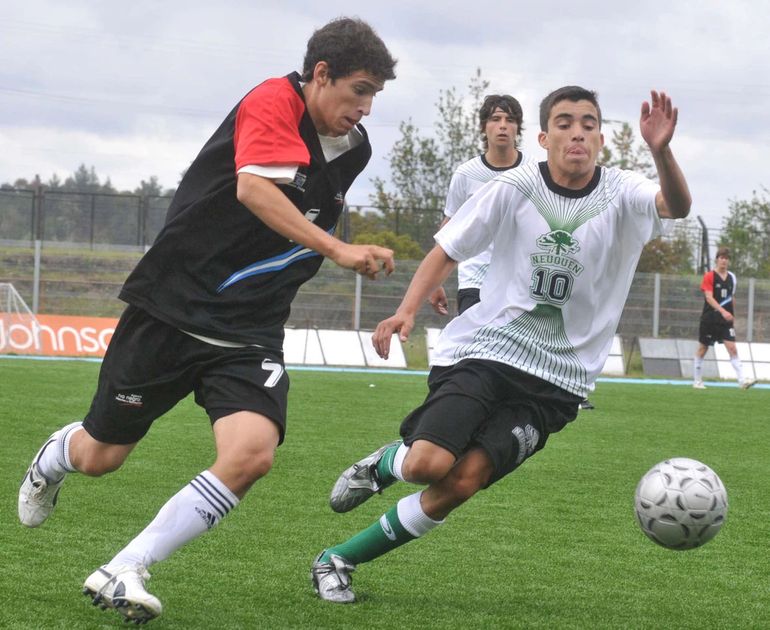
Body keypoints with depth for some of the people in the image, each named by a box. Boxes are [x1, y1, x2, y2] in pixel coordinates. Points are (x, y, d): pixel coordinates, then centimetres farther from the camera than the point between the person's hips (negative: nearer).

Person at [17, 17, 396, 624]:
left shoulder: (354, 148, 5)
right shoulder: (273, 103, -17)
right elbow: (253, 188, -37)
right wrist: (336, 249, -42)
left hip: (250, 332, 5)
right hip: (173, 307, -5)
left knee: (251, 454, -22)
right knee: (99, 456, 12)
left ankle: (122, 573, -13)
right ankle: (55, 455, 52)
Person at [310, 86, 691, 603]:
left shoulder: (622, 195, -4)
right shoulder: (516, 188, -3)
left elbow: (677, 206, -25)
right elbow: (448, 250, 6)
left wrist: (661, 151, -46)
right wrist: (408, 310, -11)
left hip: (557, 380, 0)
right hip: (483, 350, 0)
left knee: (464, 480, -16)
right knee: (427, 464, -22)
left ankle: (341, 561, 0)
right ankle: (383, 464, 17)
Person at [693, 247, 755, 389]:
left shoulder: (731, 277, 9)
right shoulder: (709, 276, -8)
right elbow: (709, 297, -20)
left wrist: (732, 316, 19)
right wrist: (723, 311, -31)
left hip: (726, 320, 4)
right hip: (710, 318, -4)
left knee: (732, 348, -9)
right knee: (702, 348, 6)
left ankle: (742, 380, -18)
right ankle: (697, 380, 19)